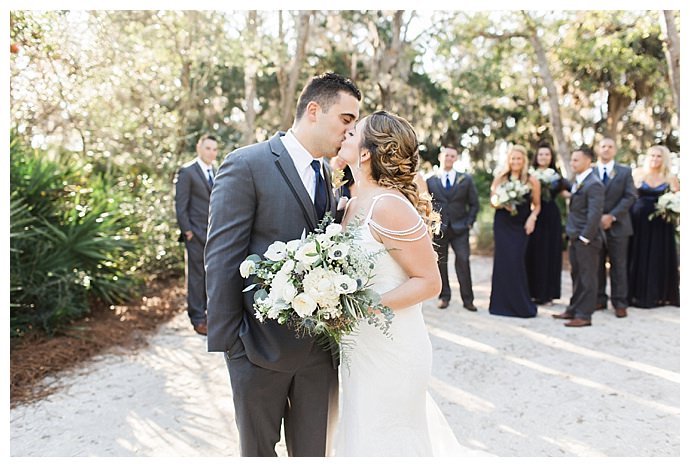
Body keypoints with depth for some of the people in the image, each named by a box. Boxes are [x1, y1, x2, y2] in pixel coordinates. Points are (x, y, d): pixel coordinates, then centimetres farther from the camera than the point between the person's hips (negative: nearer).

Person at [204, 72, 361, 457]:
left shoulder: (326, 175, 10)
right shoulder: (247, 165, -12)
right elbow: (222, 258, -14)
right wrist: (227, 339, -15)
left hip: (320, 345, 6)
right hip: (262, 343, -5)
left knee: (313, 450, 18)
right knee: (258, 450, 16)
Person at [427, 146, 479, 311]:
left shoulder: (466, 179, 6)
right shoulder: (430, 181, 4)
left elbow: (474, 204, 8)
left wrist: (469, 223, -1)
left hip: (460, 229, 0)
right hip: (438, 229, 0)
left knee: (463, 261, -6)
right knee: (440, 263, 5)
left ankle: (468, 299, 3)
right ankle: (444, 296, 16)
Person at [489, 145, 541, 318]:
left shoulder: (532, 180, 0)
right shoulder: (500, 178, 2)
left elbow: (537, 205, 7)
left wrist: (532, 218, -10)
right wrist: (503, 203, -13)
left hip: (521, 225, -1)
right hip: (502, 224, 1)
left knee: (516, 261, -6)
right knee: (503, 260, -2)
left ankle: (520, 302, 10)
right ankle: (503, 302, 9)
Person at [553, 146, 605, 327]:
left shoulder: (593, 184, -16)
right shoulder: (578, 181, 13)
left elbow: (595, 213, -20)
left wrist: (584, 237, -19)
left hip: (586, 239, -9)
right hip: (575, 238, 9)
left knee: (587, 278, 0)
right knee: (576, 276, 16)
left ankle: (584, 315, 7)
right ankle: (573, 310, 26)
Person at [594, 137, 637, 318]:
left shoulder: (625, 172, 5)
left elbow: (630, 197, -3)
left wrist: (611, 216, -14)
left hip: (617, 226, -1)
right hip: (595, 225, 1)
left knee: (618, 266, 2)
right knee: (597, 265, 6)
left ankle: (620, 303, 8)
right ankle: (599, 299, 15)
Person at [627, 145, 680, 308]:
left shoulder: (671, 178, 4)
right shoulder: (638, 174, 4)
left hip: (661, 224, 0)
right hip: (639, 221, 0)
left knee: (660, 257, 5)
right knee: (638, 256, 5)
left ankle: (659, 295, 15)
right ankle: (637, 294, 13)